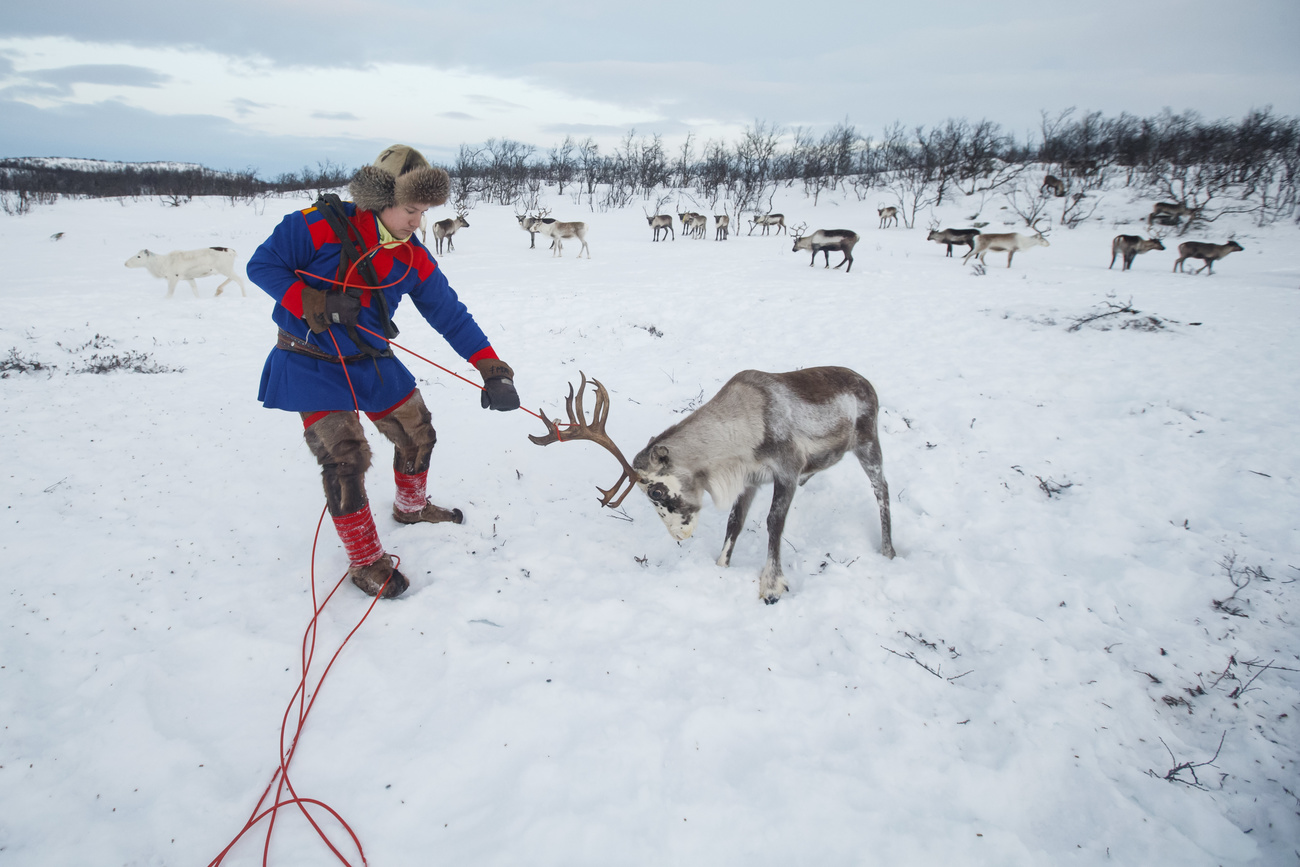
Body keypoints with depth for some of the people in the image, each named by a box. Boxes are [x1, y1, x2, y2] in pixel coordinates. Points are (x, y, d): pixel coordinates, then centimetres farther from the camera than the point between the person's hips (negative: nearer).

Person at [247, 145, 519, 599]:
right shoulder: (322, 226, -19)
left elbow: (450, 314, -5)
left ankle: (411, 506, 43)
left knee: (418, 434, 12)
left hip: (371, 361, 6)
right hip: (312, 364, -5)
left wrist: (492, 370, -12)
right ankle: (365, 562, 4)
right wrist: (313, 303, -27)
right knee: (345, 456, -13)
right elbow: (262, 265, -13)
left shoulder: (413, 259, -5)